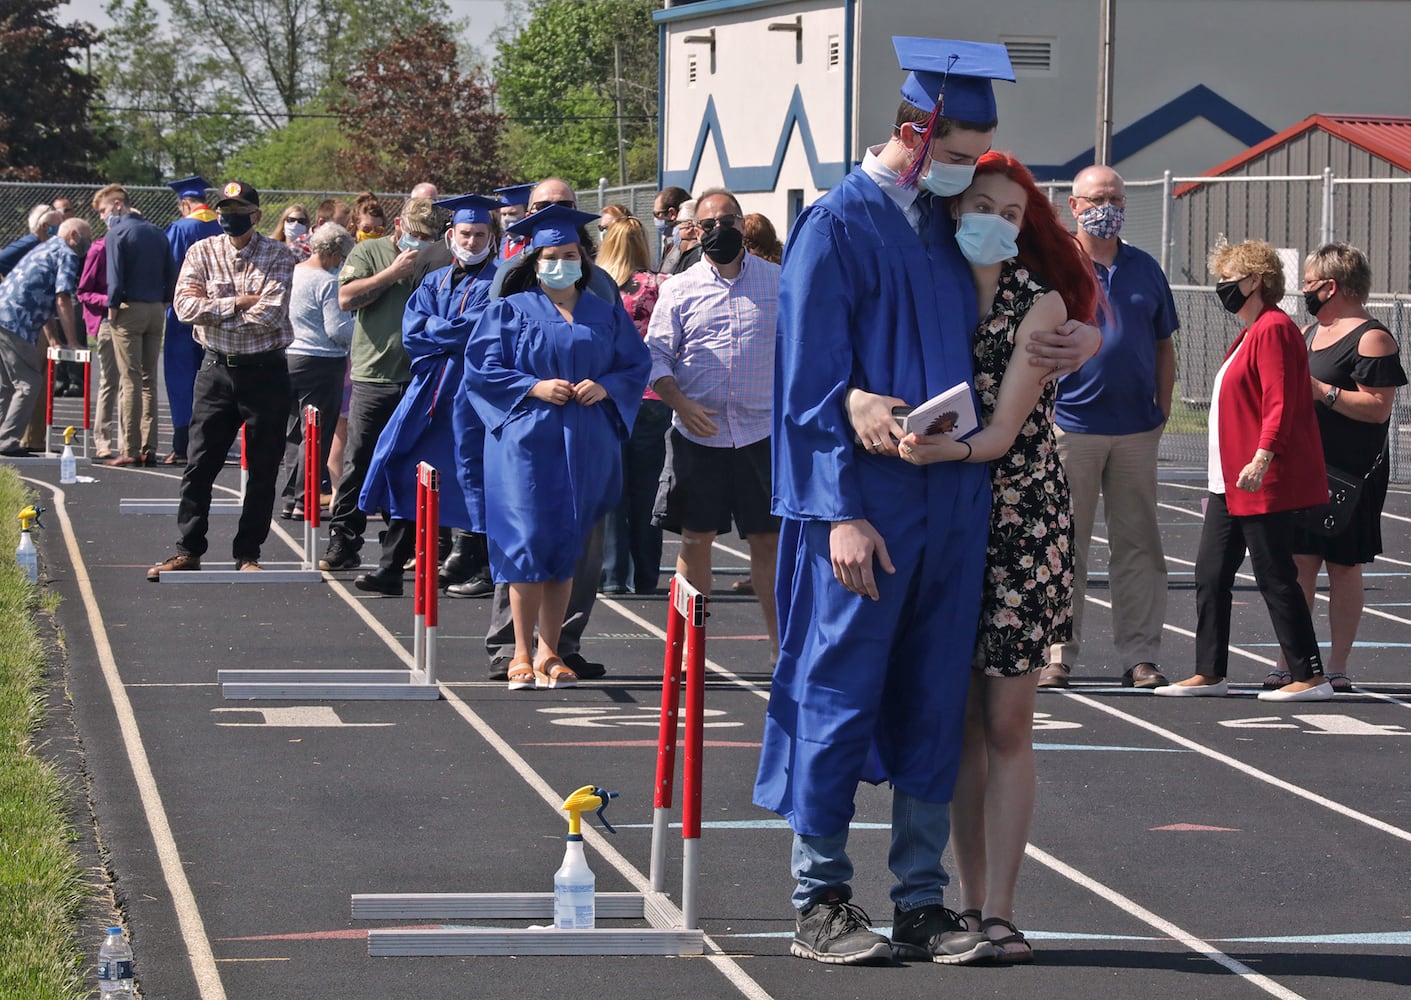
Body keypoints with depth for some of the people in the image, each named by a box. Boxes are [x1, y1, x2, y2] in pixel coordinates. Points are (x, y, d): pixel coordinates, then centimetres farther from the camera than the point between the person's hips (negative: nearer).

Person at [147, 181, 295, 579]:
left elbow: (267, 316, -17)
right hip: (218, 370, 2)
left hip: (265, 370, -2)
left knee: (263, 469, 3)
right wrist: (237, 303, -14)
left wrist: (211, 309, -10)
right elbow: (185, 306, -9)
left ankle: (248, 554, 13)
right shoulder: (202, 253, 4)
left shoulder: (279, 256, -4)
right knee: (199, 464, 3)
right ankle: (188, 550, 11)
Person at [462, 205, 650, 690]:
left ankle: (549, 652, 8)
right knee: (528, 544, -9)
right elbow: (481, 369, -1)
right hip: (526, 443, -3)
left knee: (566, 546, 3)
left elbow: (637, 365, 12)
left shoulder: (606, 314, 13)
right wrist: (535, 387, -12)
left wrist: (605, 387, -8)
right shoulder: (510, 312, 5)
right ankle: (523, 653, -3)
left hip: (586, 447, 3)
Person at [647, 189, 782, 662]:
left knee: (768, 540, 2)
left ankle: (783, 644, 9)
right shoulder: (679, 289, 4)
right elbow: (656, 356, 3)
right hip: (698, 433, 0)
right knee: (696, 539, 4)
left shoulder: (778, 281, 5)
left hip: (761, 432, 0)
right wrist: (681, 404, -12)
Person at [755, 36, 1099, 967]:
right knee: (841, 694, 0)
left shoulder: (951, 224, 12)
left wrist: (1082, 338, 3)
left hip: (954, 499, 7)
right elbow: (813, 382, -10)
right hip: (867, 505, -6)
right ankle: (821, 900, 8)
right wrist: (843, 510, -17)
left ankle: (922, 901, 13)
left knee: (937, 703, 8)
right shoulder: (837, 226, -7)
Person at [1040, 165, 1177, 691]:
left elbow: (1164, 346, 17)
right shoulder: (1052, 267, 2)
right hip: (1071, 425, -3)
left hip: (1136, 430, 3)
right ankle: (1057, 653, 6)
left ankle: (1140, 655, 9)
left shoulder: (1145, 269, 13)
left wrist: (1163, 410, 8)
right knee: (1063, 545, 0)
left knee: (1137, 544, 5)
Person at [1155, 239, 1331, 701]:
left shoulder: (1273, 330, -14)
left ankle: (1310, 677, 0)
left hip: (1264, 484, -10)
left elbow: (1279, 403, -22)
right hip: (1230, 483, 10)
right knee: (1211, 575, 9)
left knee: (1275, 577, -6)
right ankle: (1209, 674, 14)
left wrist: (1261, 459, -30)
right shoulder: (1250, 333, 18)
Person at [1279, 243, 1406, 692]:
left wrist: (1322, 392, -21)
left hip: (1349, 475, -7)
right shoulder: (1310, 331, 17)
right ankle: (1290, 663, 7)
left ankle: (1337, 667, 5)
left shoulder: (1371, 339, -10)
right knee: (1299, 562, 4)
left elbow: (1379, 408, -17)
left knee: (1343, 567, 0)